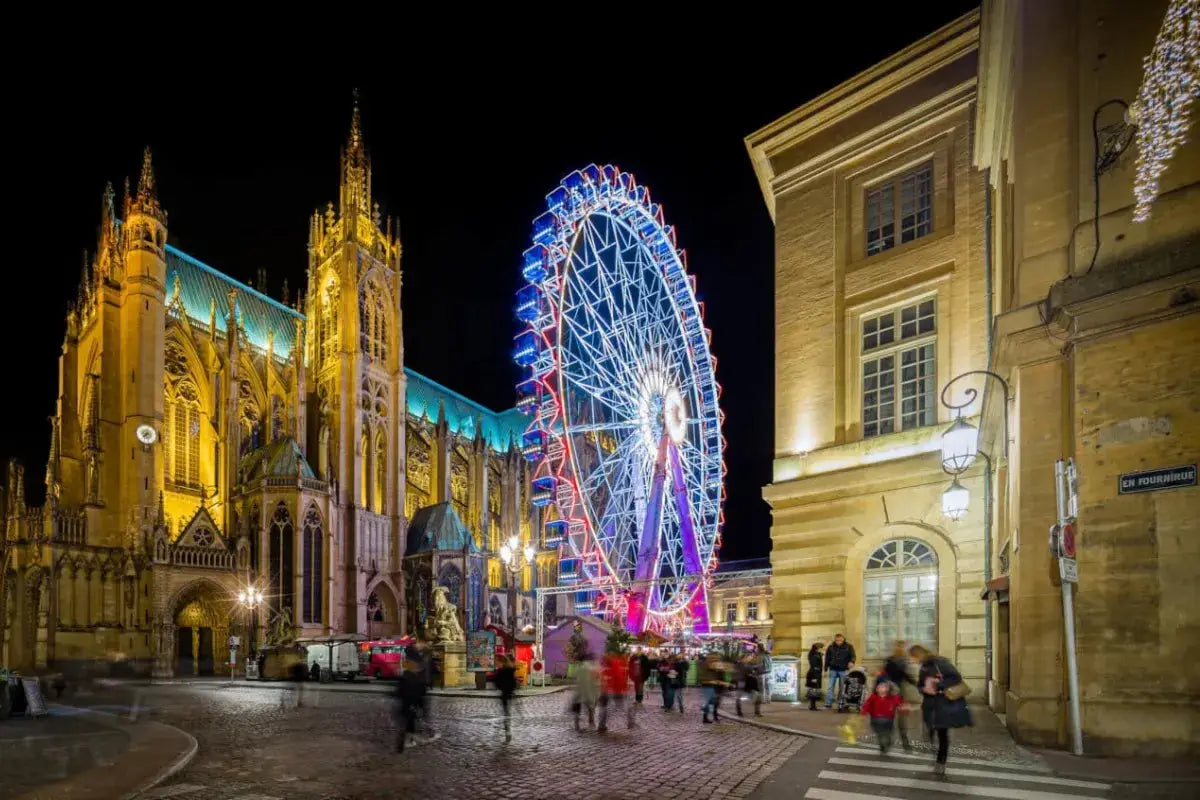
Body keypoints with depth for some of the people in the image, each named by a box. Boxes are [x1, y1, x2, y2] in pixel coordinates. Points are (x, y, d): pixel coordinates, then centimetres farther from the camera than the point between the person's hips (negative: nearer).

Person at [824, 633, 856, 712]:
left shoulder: (848, 647, -1)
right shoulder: (831, 647, 5)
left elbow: (852, 655, -7)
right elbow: (827, 658, 12)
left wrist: (851, 661, -29)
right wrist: (826, 668, 10)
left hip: (843, 670, -1)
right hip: (833, 669, 1)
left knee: (842, 688, 3)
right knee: (831, 686, -5)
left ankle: (841, 705, 9)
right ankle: (828, 703, -4)